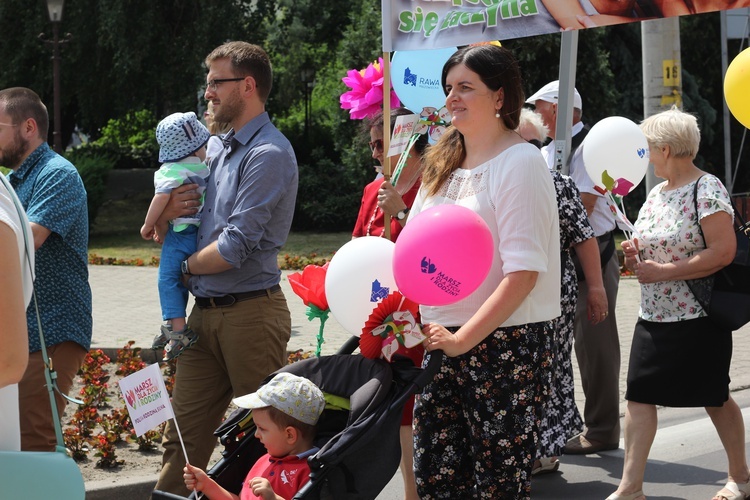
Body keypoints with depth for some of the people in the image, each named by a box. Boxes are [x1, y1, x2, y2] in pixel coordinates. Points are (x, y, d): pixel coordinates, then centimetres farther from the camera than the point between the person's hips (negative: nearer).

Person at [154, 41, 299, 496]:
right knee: (184, 437, 6)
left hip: (250, 312, -9)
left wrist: (188, 265, -2)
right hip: (206, 313, 9)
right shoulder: (224, 152, 16)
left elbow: (235, 247, -20)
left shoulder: (268, 154, -12)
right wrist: (168, 213, -1)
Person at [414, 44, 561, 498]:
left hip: (503, 344, -7)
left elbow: (522, 274, -16)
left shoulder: (520, 162, -8)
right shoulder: (443, 165, 15)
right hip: (442, 341, 7)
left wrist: (463, 339, -18)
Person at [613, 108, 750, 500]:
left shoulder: (707, 190, -14)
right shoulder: (657, 193, 11)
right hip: (653, 317, 8)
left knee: (714, 397, 6)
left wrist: (662, 272, -22)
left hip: (697, 319, -7)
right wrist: (636, 255, 1)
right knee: (638, 394, 0)